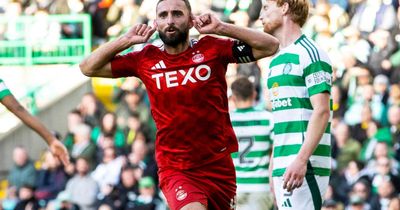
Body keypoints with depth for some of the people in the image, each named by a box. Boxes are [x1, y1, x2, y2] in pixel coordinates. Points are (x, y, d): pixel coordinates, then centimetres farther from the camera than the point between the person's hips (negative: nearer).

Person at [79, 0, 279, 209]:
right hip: (175, 169, -1)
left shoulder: (213, 49, -2)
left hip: (219, 167, 2)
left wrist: (221, 28, -10)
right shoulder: (145, 60, 2)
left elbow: (270, 46, -5)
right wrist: (126, 40, -3)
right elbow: (88, 67, 7)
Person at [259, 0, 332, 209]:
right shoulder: (276, 60, 19)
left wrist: (301, 160, -23)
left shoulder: (310, 53, -7)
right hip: (282, 165, 8)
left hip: (303, 165, -8)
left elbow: (321, 111, -15)